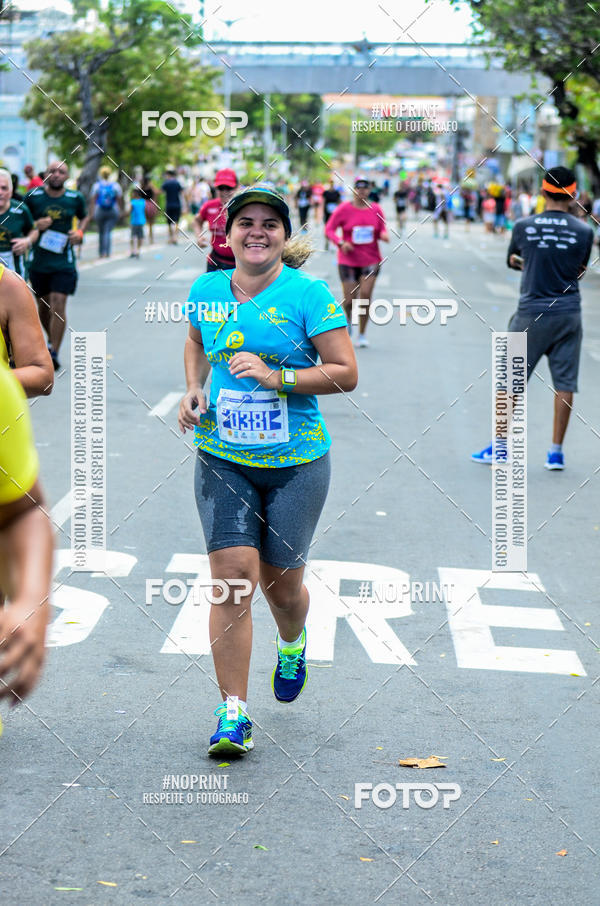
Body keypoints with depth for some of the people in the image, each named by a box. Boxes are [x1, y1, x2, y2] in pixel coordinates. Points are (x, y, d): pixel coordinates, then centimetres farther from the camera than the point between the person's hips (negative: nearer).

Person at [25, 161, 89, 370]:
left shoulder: (75, 198, 0)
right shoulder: (33, 196, -3)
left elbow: (84, 216, 20)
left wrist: (80, 232, 0)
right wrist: (36, 226, -14)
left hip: (64, 261, -1)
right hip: (38, 260, 1)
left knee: (58, 304, -12)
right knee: (43, 305, 13)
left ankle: (54, 352, -9)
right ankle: (52, 340, 38)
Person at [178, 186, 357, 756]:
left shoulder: (308, 295, -9)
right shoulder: (207, 290, 3)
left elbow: (345, 373, -10)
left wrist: (276, 377, -21)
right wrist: (194, 390, 7)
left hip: (296, 462, -2)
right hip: (223, 458, 2)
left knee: (280, 582, 9)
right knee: (232, 574, -10)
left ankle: (292, 644, 47)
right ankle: (233, 712, -4)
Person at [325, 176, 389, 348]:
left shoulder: (376, 210, 4)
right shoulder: (344, 209, -4)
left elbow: (382, 229, 15)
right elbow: (329, 229, -2)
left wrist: (384, 235, -9)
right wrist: (340, 243, -18)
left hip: (370, 260, 1)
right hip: (348, 260, -1)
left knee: (365, 296, -12)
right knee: (349, 300, -3)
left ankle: (362, 334, 1)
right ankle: (348, 318, 35)